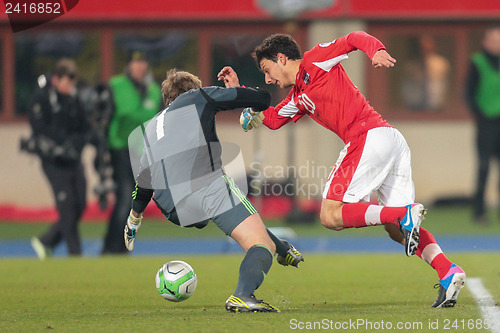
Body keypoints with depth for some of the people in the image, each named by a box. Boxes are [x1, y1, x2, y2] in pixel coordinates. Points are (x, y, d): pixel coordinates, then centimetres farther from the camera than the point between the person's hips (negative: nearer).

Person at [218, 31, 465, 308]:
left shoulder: (314, 61, 6)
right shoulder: (298, 98, 29)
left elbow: (355, 39, -3)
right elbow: (271, 119, 38)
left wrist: (376, 51, -23)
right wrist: (238, 90, 33)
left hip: (370, 136, -9)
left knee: (331, 216, -8)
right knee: (397, 230, 5)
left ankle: (406, 215, -21)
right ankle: (449, 272, -14)